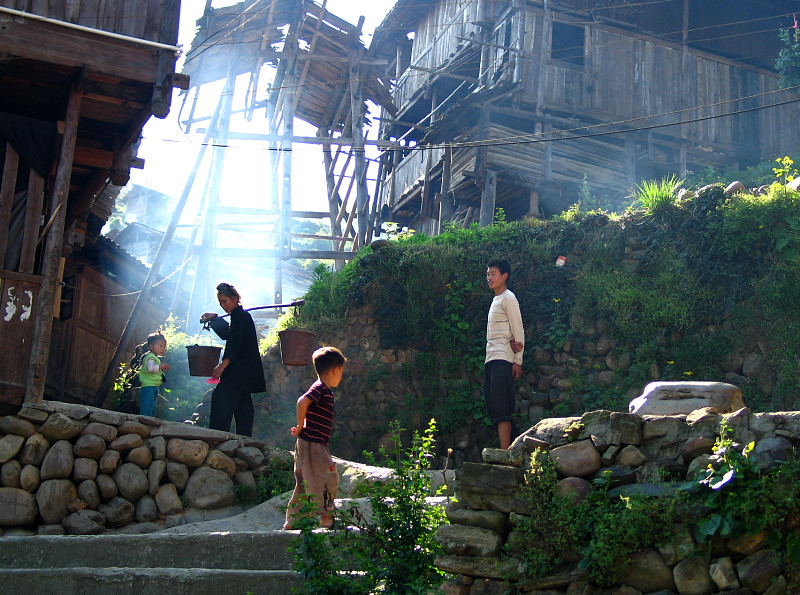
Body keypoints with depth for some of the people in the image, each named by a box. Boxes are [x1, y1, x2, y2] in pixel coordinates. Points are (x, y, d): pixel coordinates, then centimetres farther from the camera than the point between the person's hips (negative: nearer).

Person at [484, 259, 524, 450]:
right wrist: (512, 342, -6)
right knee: (493, 407, 4)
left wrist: (518, 361, -13)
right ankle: (507, 450, 5)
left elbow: (518, 331, -7)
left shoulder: (508, 298, -3)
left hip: (502, 359, -9)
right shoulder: (496, 300, 23)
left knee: (501, 407, -16)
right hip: (491, 359, 9)